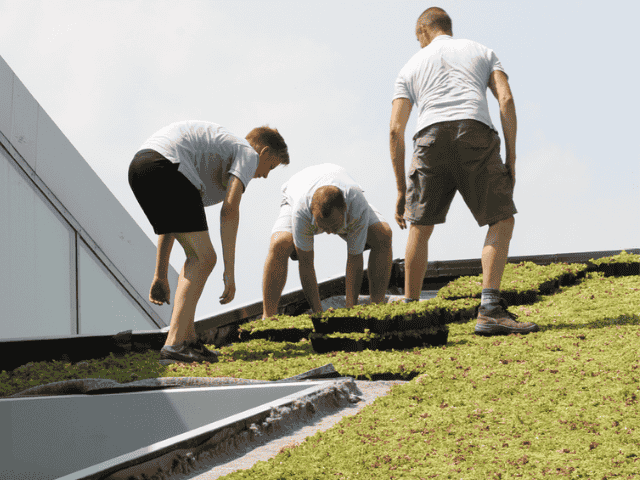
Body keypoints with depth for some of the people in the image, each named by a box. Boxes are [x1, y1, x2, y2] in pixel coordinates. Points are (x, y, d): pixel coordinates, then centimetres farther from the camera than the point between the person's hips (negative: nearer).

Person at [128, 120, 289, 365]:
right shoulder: (248, 153, 13)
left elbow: (170, 223, 35)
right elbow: (229, 211, -3)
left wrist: (160, 276, 34)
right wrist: (229, 272, -4)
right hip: (166, 164, -9)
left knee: (197, 257, 18)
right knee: (203, 259, -5)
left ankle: (188, 340, 15)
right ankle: (174, 345, -14)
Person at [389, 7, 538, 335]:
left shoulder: (412, 66, 28)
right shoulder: (481, 52, 28)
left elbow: (395, 130, 18)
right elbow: (506, 100, 10)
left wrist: (401, 190, 20)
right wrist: (511, 160, 11)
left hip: (431, 137, 1)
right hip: (476, 133, -1)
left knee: (420, 227, 16)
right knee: (502, 220, 8)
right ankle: (490, 308, -8)